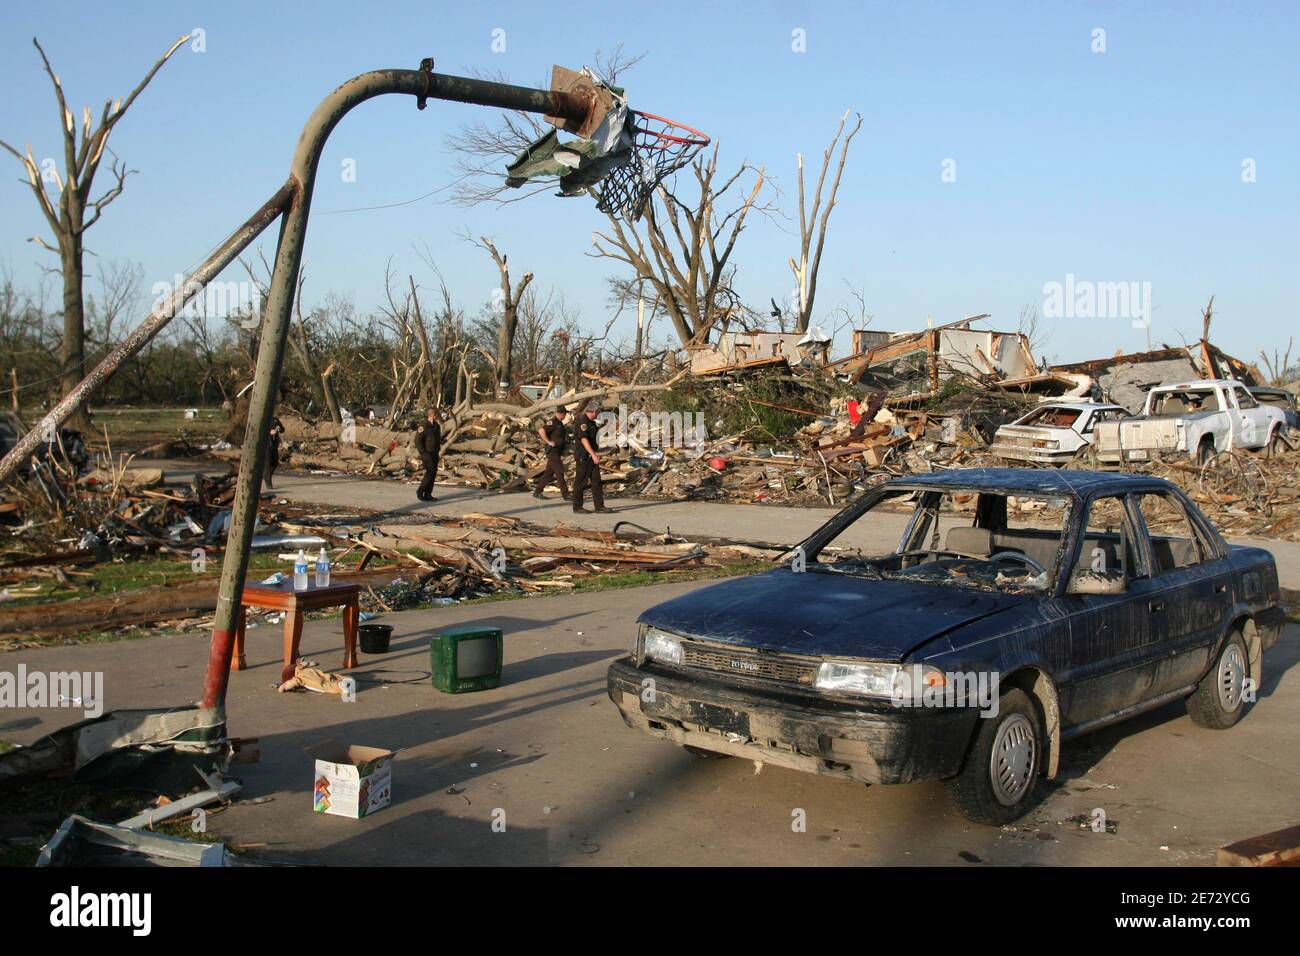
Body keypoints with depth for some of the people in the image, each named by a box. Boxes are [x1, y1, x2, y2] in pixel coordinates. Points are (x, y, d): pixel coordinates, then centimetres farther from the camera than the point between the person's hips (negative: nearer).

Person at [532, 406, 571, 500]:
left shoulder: (560, 423, 15)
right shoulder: (553, 422, -15)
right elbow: (541, 430, -26)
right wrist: (549, 442, -22)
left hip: (557, 452, 10)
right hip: (552, 452, -10)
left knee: (548, 473, 12)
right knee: (560, 473, -9)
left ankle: (537, 492, 18)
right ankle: (565, 494, -8)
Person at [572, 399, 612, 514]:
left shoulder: (591, 422, 14)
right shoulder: (582, 421, -16)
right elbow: (584, 439, -24)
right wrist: (593, 455, -27)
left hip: (592, 456, 10)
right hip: (583, 456, -10)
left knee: (596, 481, 7)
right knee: (581, 482, -1)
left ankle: (599, 506, 8)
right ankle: (577, 507, 6)